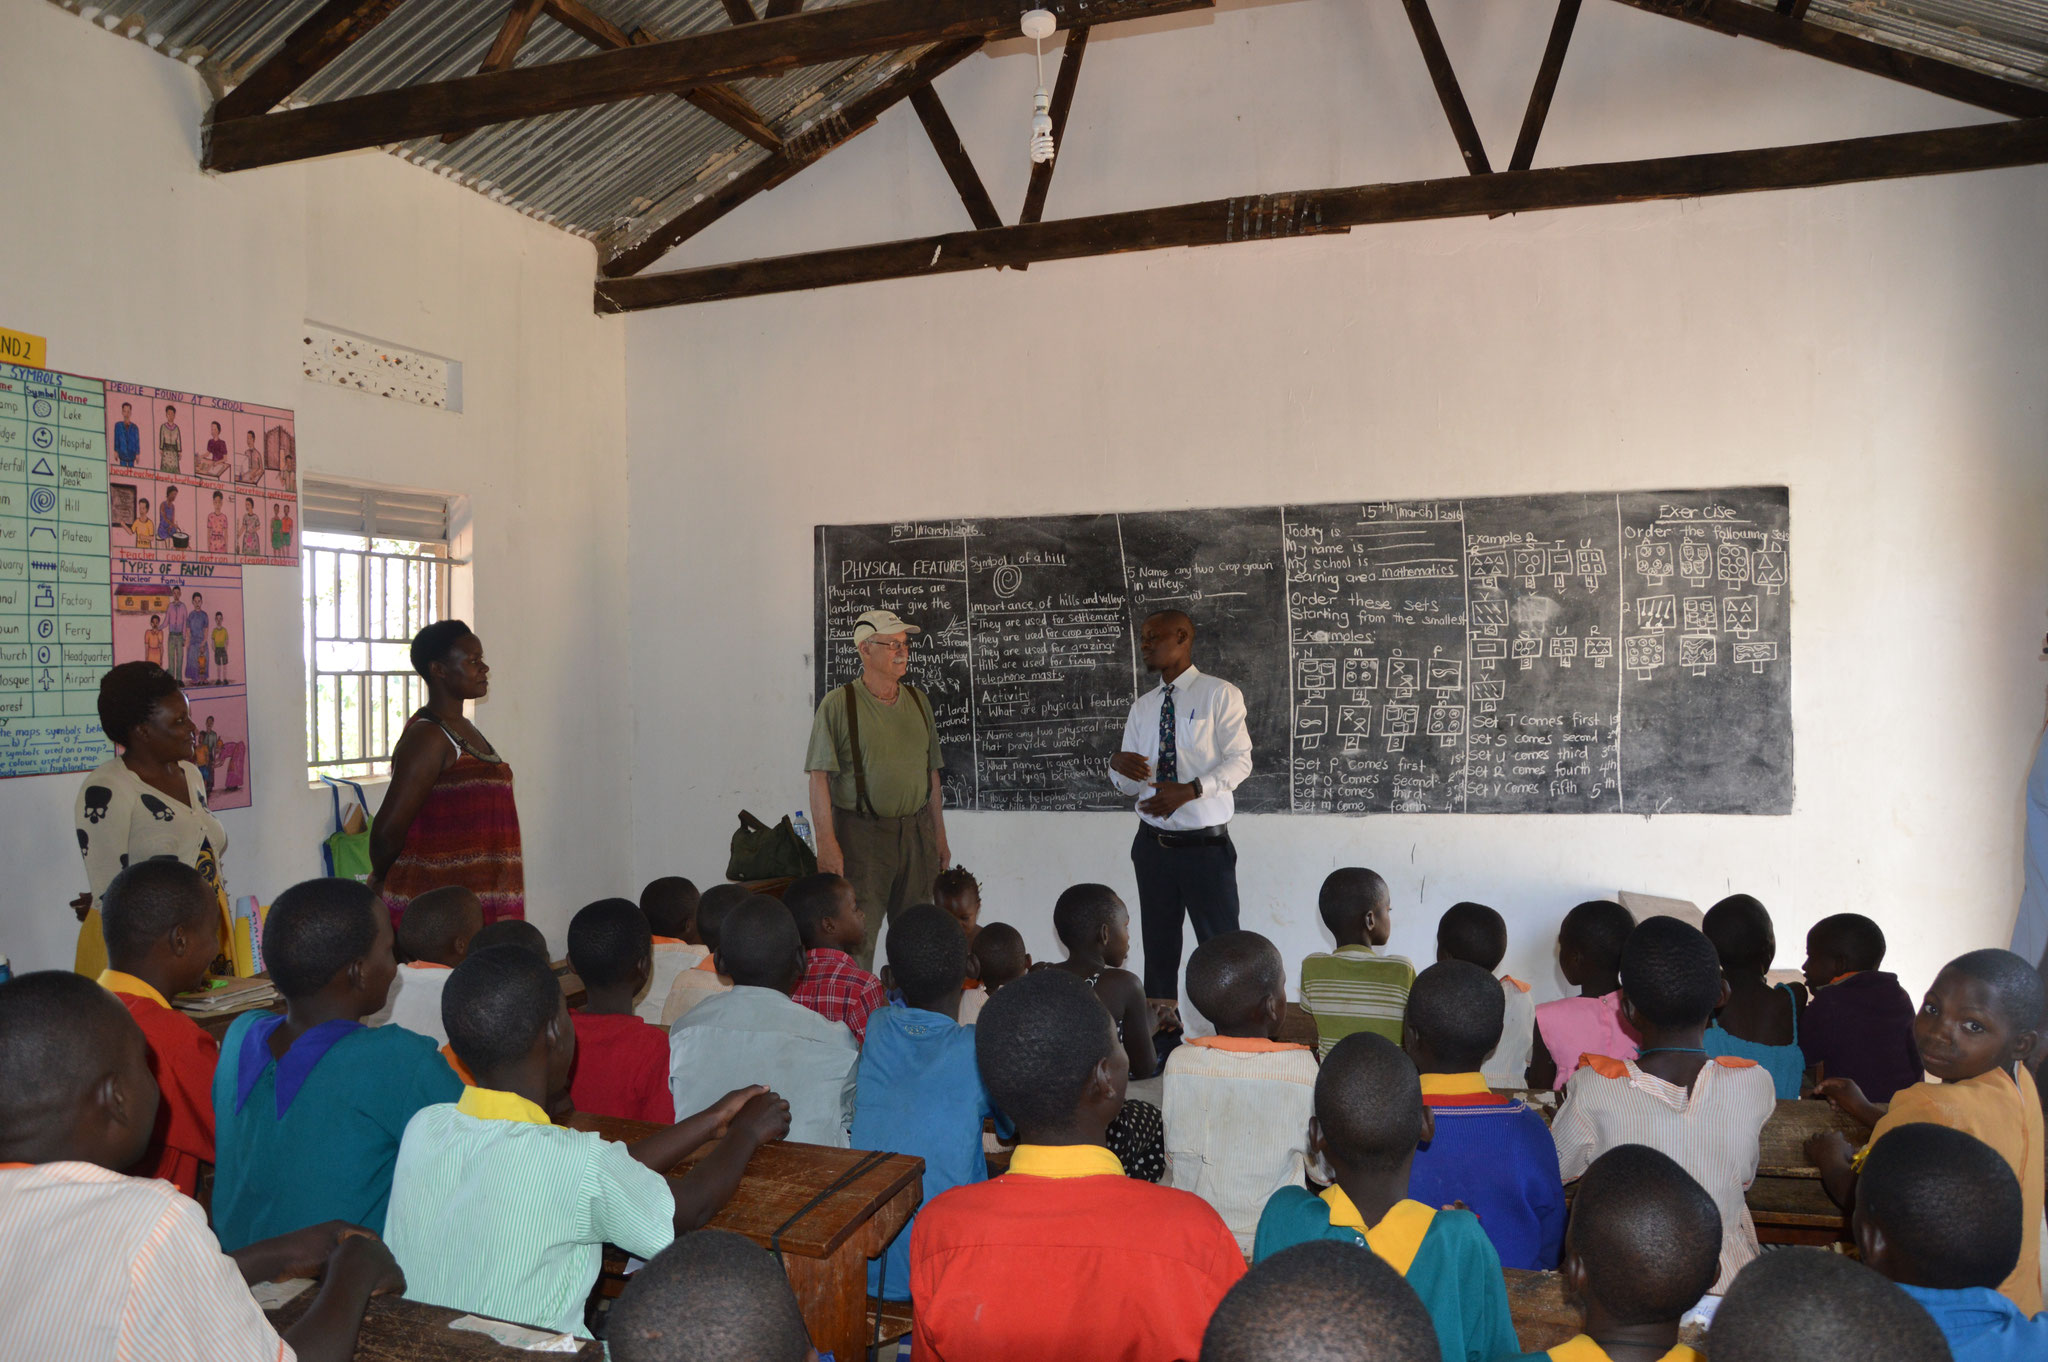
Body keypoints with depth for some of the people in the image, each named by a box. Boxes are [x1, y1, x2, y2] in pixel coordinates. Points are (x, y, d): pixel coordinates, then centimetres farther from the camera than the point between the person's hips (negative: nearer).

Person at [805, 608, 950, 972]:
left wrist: (940, 836, 14)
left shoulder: (919, 701, 11)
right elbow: (820, 778, -9)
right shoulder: (838, 703, -5)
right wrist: (826, 843, -16)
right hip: (861, 833, -5)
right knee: (857, 939, -4)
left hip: (916, 831, 5)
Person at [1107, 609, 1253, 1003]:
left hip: (1206, 846, -5)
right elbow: (1130, 786, 11)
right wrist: (1119, 764, -13)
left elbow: (1239, 760, -10)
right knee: (1158, 951, 11)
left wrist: (1191, 789, -24)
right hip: (1153, 846, 5)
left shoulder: (1219, 694, -3)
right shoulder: (1142, 706, 12)